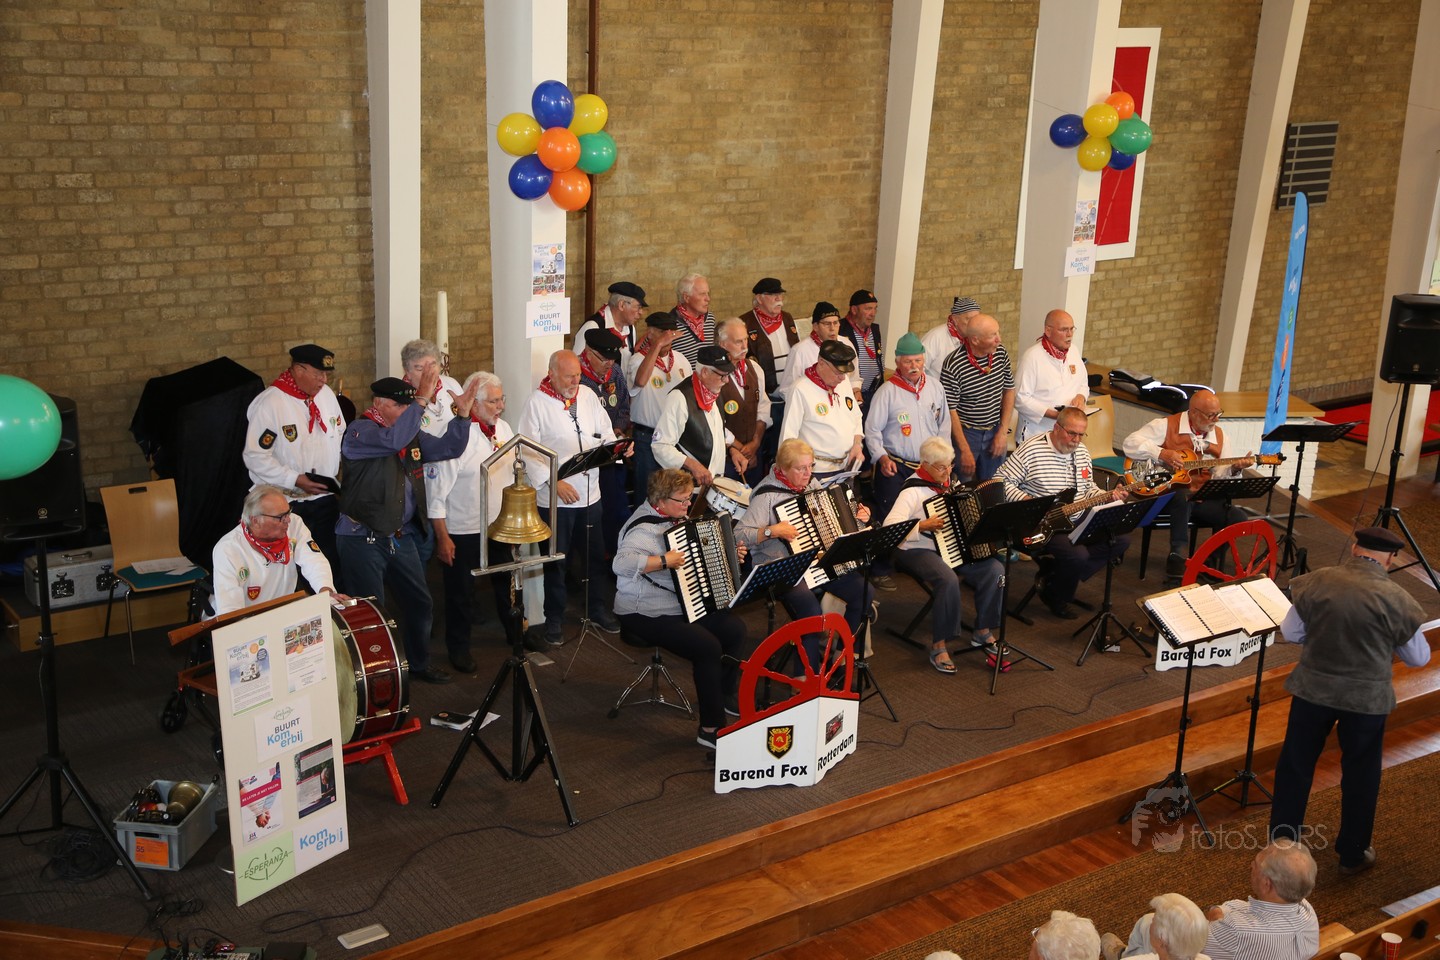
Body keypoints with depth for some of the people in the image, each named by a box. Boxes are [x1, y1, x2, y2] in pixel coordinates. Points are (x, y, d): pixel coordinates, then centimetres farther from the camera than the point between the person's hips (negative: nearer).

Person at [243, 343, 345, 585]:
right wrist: (295, 480, -23)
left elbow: (340, 436, 18)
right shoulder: (269, 403, -16)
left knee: (334, 563, 11)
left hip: (326, 499, 6)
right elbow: (255, 456, -18)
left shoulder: (326, 393, 5)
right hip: (287, 504, -6)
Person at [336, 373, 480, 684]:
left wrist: (462, 414, -4)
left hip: (401, 536, 8)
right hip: (363, 538, -8)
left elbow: (448, 448, 10)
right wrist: (423, 399, -33)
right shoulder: (360, 431, -13)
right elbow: (393, 440, -33)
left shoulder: (411, 433, 11)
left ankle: (419, 664, 33)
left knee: (420, 603, 16)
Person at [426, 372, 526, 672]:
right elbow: (436, 491, -18)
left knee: (508, 585, 22)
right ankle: (459, 648, 27)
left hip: (500, 525, 6)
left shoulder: (504, 428, 1)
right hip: (463, 532, -6)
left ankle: (516, 634, 42)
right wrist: (442, 537, -17)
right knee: (461, 593, 10)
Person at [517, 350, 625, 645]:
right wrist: (553, 482, -19)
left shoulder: (588, 397, 7)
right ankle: (554, 618, 20)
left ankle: (597, 608, 32)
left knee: (595, 555, 15)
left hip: (590, 493, 5)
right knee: (555, 561, 6)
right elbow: (529, 453, -12)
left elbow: (606, 435, 10)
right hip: (554, 498, -5)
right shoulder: (537, 403, -8)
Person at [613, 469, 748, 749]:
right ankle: (711, 729, -15)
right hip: (647, 615, -10)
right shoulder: (645, 530, -23)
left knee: (735, 628, 4)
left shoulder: (674, 519, 9)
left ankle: (726, 696, 21)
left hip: (681, 605, 10)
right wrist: (664, 561, -38)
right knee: (708, 647, -24)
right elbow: (621, 563, -41)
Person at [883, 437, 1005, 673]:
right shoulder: (913, 490, -13)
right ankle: (939, 646, -23)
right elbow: (890, 526, -25)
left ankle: (983, 632, 0)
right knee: (948, 579, -36)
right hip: (918, 551, -7)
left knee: (994, 570, -16)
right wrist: (923, 526, -30)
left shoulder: (951, 483, 10)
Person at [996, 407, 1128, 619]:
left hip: (1077, 519, 8)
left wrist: (1107, 497, 0)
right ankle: (1055, 597, 1)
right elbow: (1001, 481, -13)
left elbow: (1089, 488, 20)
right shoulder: (1031, 449, -14)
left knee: (1120, 541, -5)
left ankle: (1058, 577, 2)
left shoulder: (1081, 451, 10)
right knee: (1078, 555, -31)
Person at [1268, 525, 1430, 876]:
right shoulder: (1396, 599, -14)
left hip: (1313, 688, 2)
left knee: (1295, 767, 17)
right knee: (1360, 776, 17)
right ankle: (1353, 854, 29)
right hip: (1367, 698, -1)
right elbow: (1419, 657, -1)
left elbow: (1290, 632, 1)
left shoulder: (1318, 582, -10)